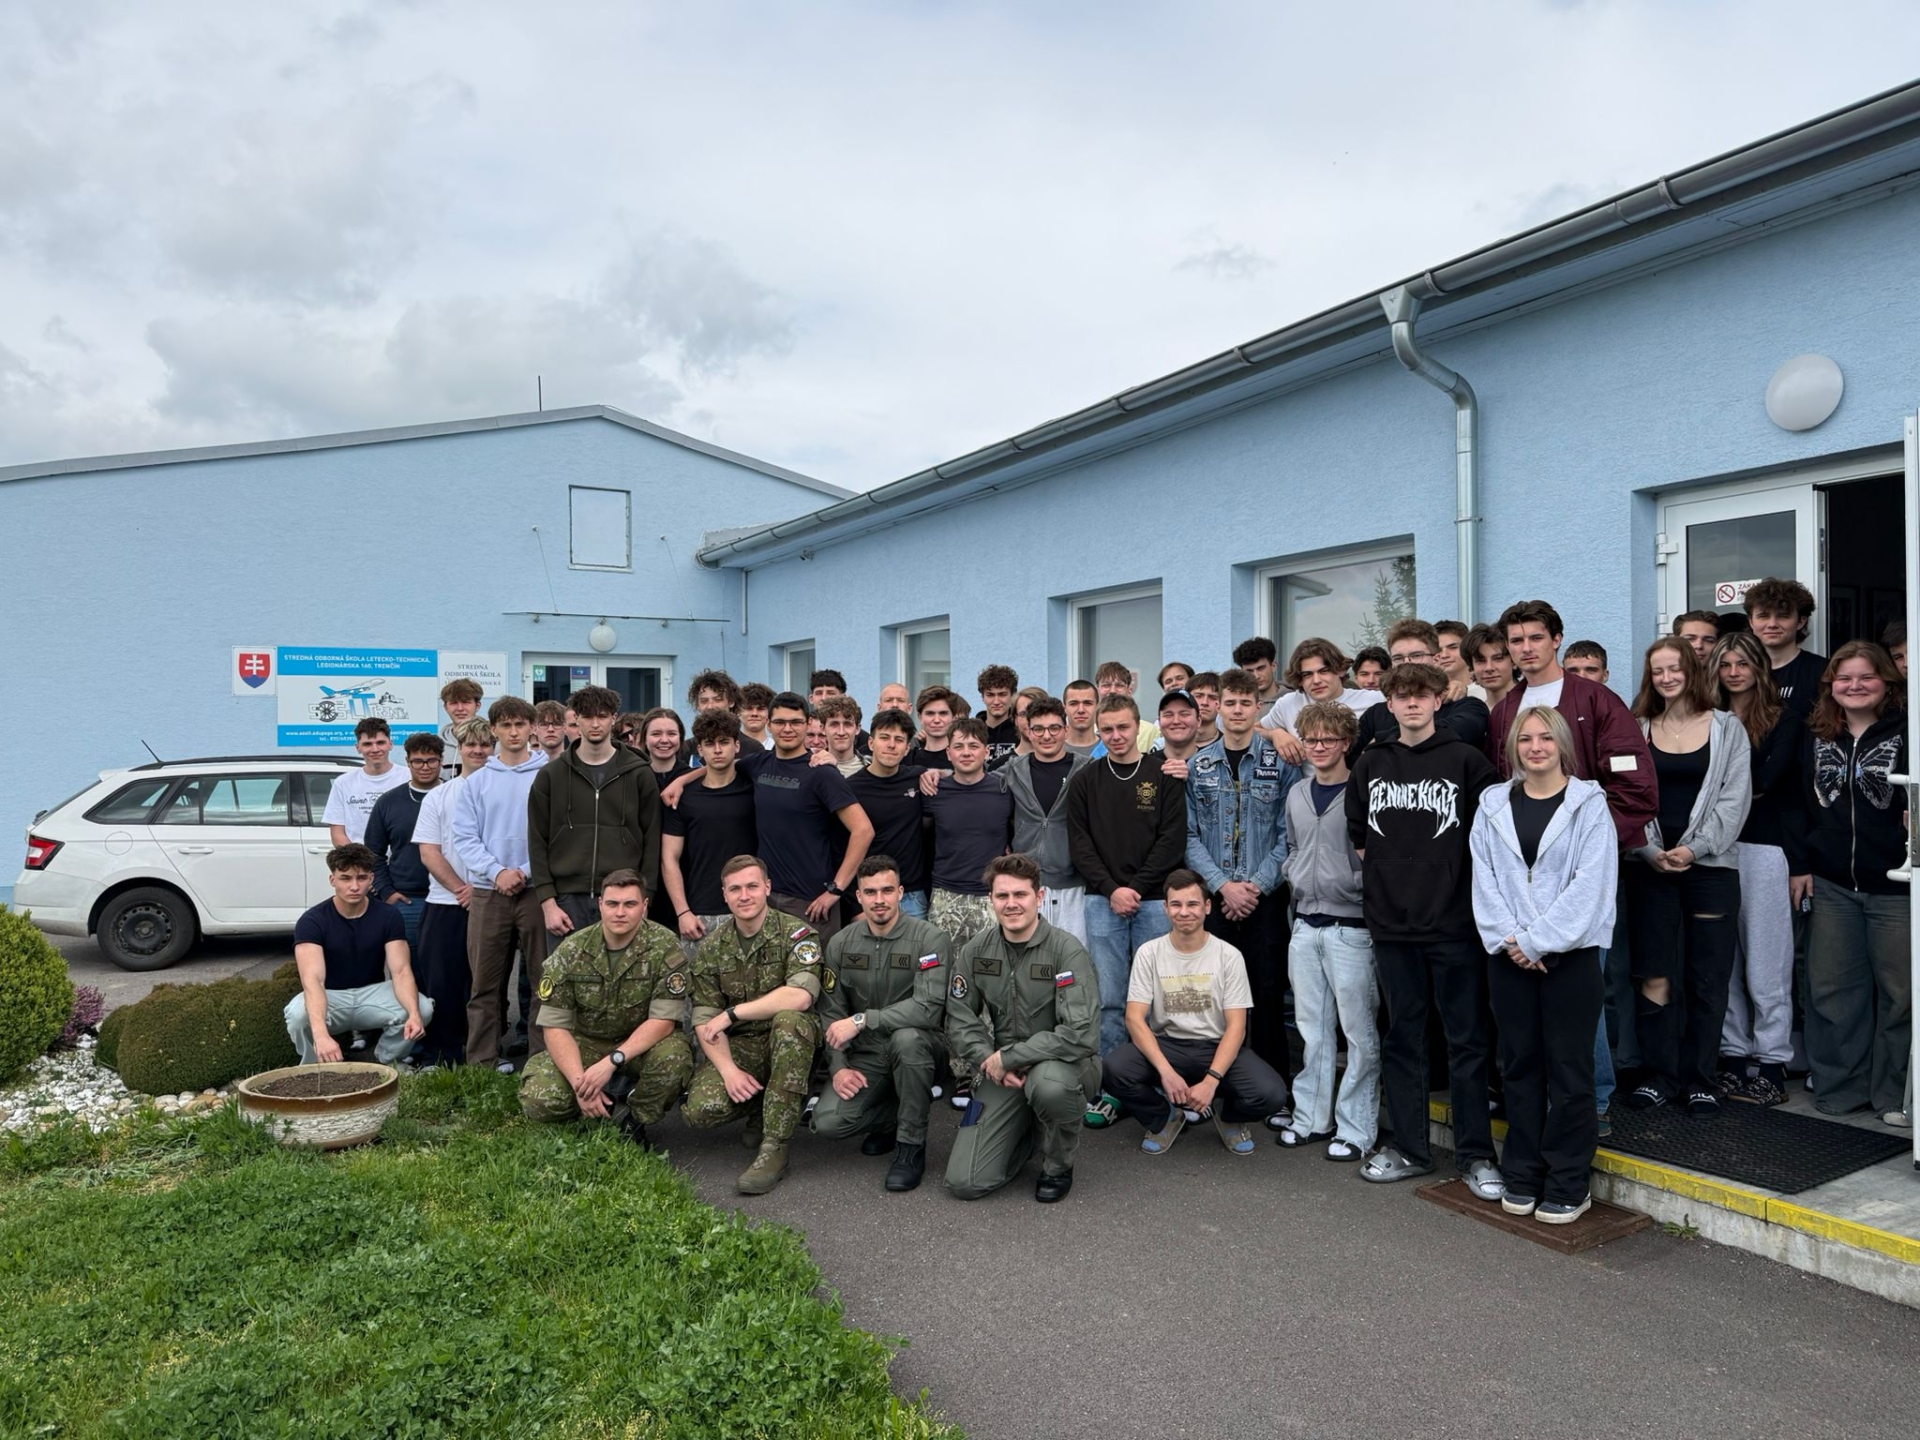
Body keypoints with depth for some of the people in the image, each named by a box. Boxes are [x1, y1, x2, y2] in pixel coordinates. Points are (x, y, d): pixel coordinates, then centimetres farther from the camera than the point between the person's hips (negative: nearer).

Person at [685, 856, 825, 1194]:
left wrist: (732, 1012, -21)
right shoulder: (712, 948, 3)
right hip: (740, 1047, 3)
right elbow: (704, 1021, -2)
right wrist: (728, 1069, -20)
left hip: (789, 1042, -3)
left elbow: (800, 997, -27)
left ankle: (775, 1149, -28)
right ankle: (759, 1106, 13)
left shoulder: (795, 933, -10)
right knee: (700, 1109, -24)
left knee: (789, 1019, -37)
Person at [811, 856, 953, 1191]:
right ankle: (891, 1116, 15)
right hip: (866, 1055, 4)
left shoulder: (930, 940, -13)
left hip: (921, 1045, -3)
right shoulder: (840, 944, 2)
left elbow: (928, 1008, -25)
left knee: (906, 1037, -38)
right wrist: (839, 1066, -10)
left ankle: (911, 1146, -17)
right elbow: (830, 1012, 3)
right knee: (827, 1122, -18)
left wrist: (861, 1019, -26)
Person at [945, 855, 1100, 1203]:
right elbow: (960, 1022, 3)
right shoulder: (974, 951, -1)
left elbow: (1080, 1033, -24)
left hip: (1065, 1062, -4)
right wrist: (989, 1061, -15)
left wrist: (1007, 1057, -20)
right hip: (1002, 1070, 4)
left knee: (1047, 1082, -41)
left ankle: (1058, 1166, -7)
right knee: (964, 1183, -10)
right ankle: (1027, 1131, 22)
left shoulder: (1067, 951, -16)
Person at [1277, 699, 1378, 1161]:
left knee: (1359, 1031, 1)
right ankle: (1312, 1117, 25)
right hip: (1305, 925, 7)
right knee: (1311, 1027, 14)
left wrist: (1355, 883, -16)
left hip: (1350, 927, -6)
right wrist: (1294, 877, 8)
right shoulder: (1297, 794, 12)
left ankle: (1356, 1128, 11)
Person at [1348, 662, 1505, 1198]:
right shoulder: (1371, 764, 8)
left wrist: (1451, 875, -3)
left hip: (1454, 922, -3)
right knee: (1402, 1035, 11)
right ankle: (1408, 1148, 22)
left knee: (1466, 1037, 4)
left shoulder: (1465, 760, -3)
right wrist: (1383, 876, 10)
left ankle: (1475, 1153, 16)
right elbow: (1357, 832, 19)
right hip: (1392, 922, 4)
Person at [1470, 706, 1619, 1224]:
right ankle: (1522, 1178, 20)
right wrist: (1507, 939, -9)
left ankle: (1568, 1185, 12)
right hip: (1509, 955, 3)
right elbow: (1484, 880, 3)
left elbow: (1590, 885, -9)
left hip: (1570, 953, -3)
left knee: (1569, 1068, 2)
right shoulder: (1493, 806, 8)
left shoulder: (1589, 805, -2)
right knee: (1519, 1064, 10)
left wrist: (1536, 941, -13)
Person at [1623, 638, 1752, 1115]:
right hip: (1649, 865, 1)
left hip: (1711, 865, -1)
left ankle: (1698, 1079, 13)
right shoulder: (1637, 730, 9)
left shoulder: (1726, 727, 5)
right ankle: (1660, 1074, 12)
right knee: (1653, 975, 1)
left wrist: (1695, 848, -12)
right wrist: (1649, 850, -10)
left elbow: (1734, 798, -2)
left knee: (1708, 977, 2)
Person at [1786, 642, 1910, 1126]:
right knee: (1832, 987, 8)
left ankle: (1895, 1094, 16)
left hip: (1893, 886, -4)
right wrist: (1799, 863, 7)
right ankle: (1840, 1085, 20)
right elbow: (1800, 801, 11)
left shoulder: (1905, 732, -4)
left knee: (1898, 990, 4)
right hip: (1831, 885, 4)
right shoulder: (1815, 737, 9)